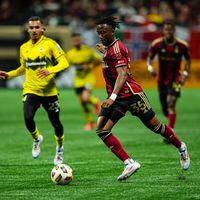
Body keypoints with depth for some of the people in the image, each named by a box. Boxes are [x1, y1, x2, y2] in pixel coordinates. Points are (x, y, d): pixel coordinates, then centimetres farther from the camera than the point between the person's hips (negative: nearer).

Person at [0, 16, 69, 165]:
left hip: (49, 91, -2)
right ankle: (37, 139, 11)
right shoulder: (24, 48, 10)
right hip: (31, 90, 3)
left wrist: (50, 70, -27)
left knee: (56, 123, 4)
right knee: (28, 118, -21)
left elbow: (64, 63, -11)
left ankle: (60, 150, 32)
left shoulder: (50, 44, -5)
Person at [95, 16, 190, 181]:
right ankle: (129, 163, -10)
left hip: (130, 94, -9)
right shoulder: (110, 48, 10)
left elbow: (122, 74, -29)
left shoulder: (115, 48, -18)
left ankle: (182, 148, 30)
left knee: (155, 126, 5)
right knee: (101, 130, -8)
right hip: (116, 97, 9)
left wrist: (112, 97, -39)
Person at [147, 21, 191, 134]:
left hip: (175, 79, -2)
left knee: (171, 105, -18)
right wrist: (150, 67, -16)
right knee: (165, 110, 8)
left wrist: (185, 74, -5)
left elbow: (188, 59, 7)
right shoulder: (157, 44, -7)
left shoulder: (182, 45, -8)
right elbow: (150, 57, 5)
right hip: (162, 80, 2)